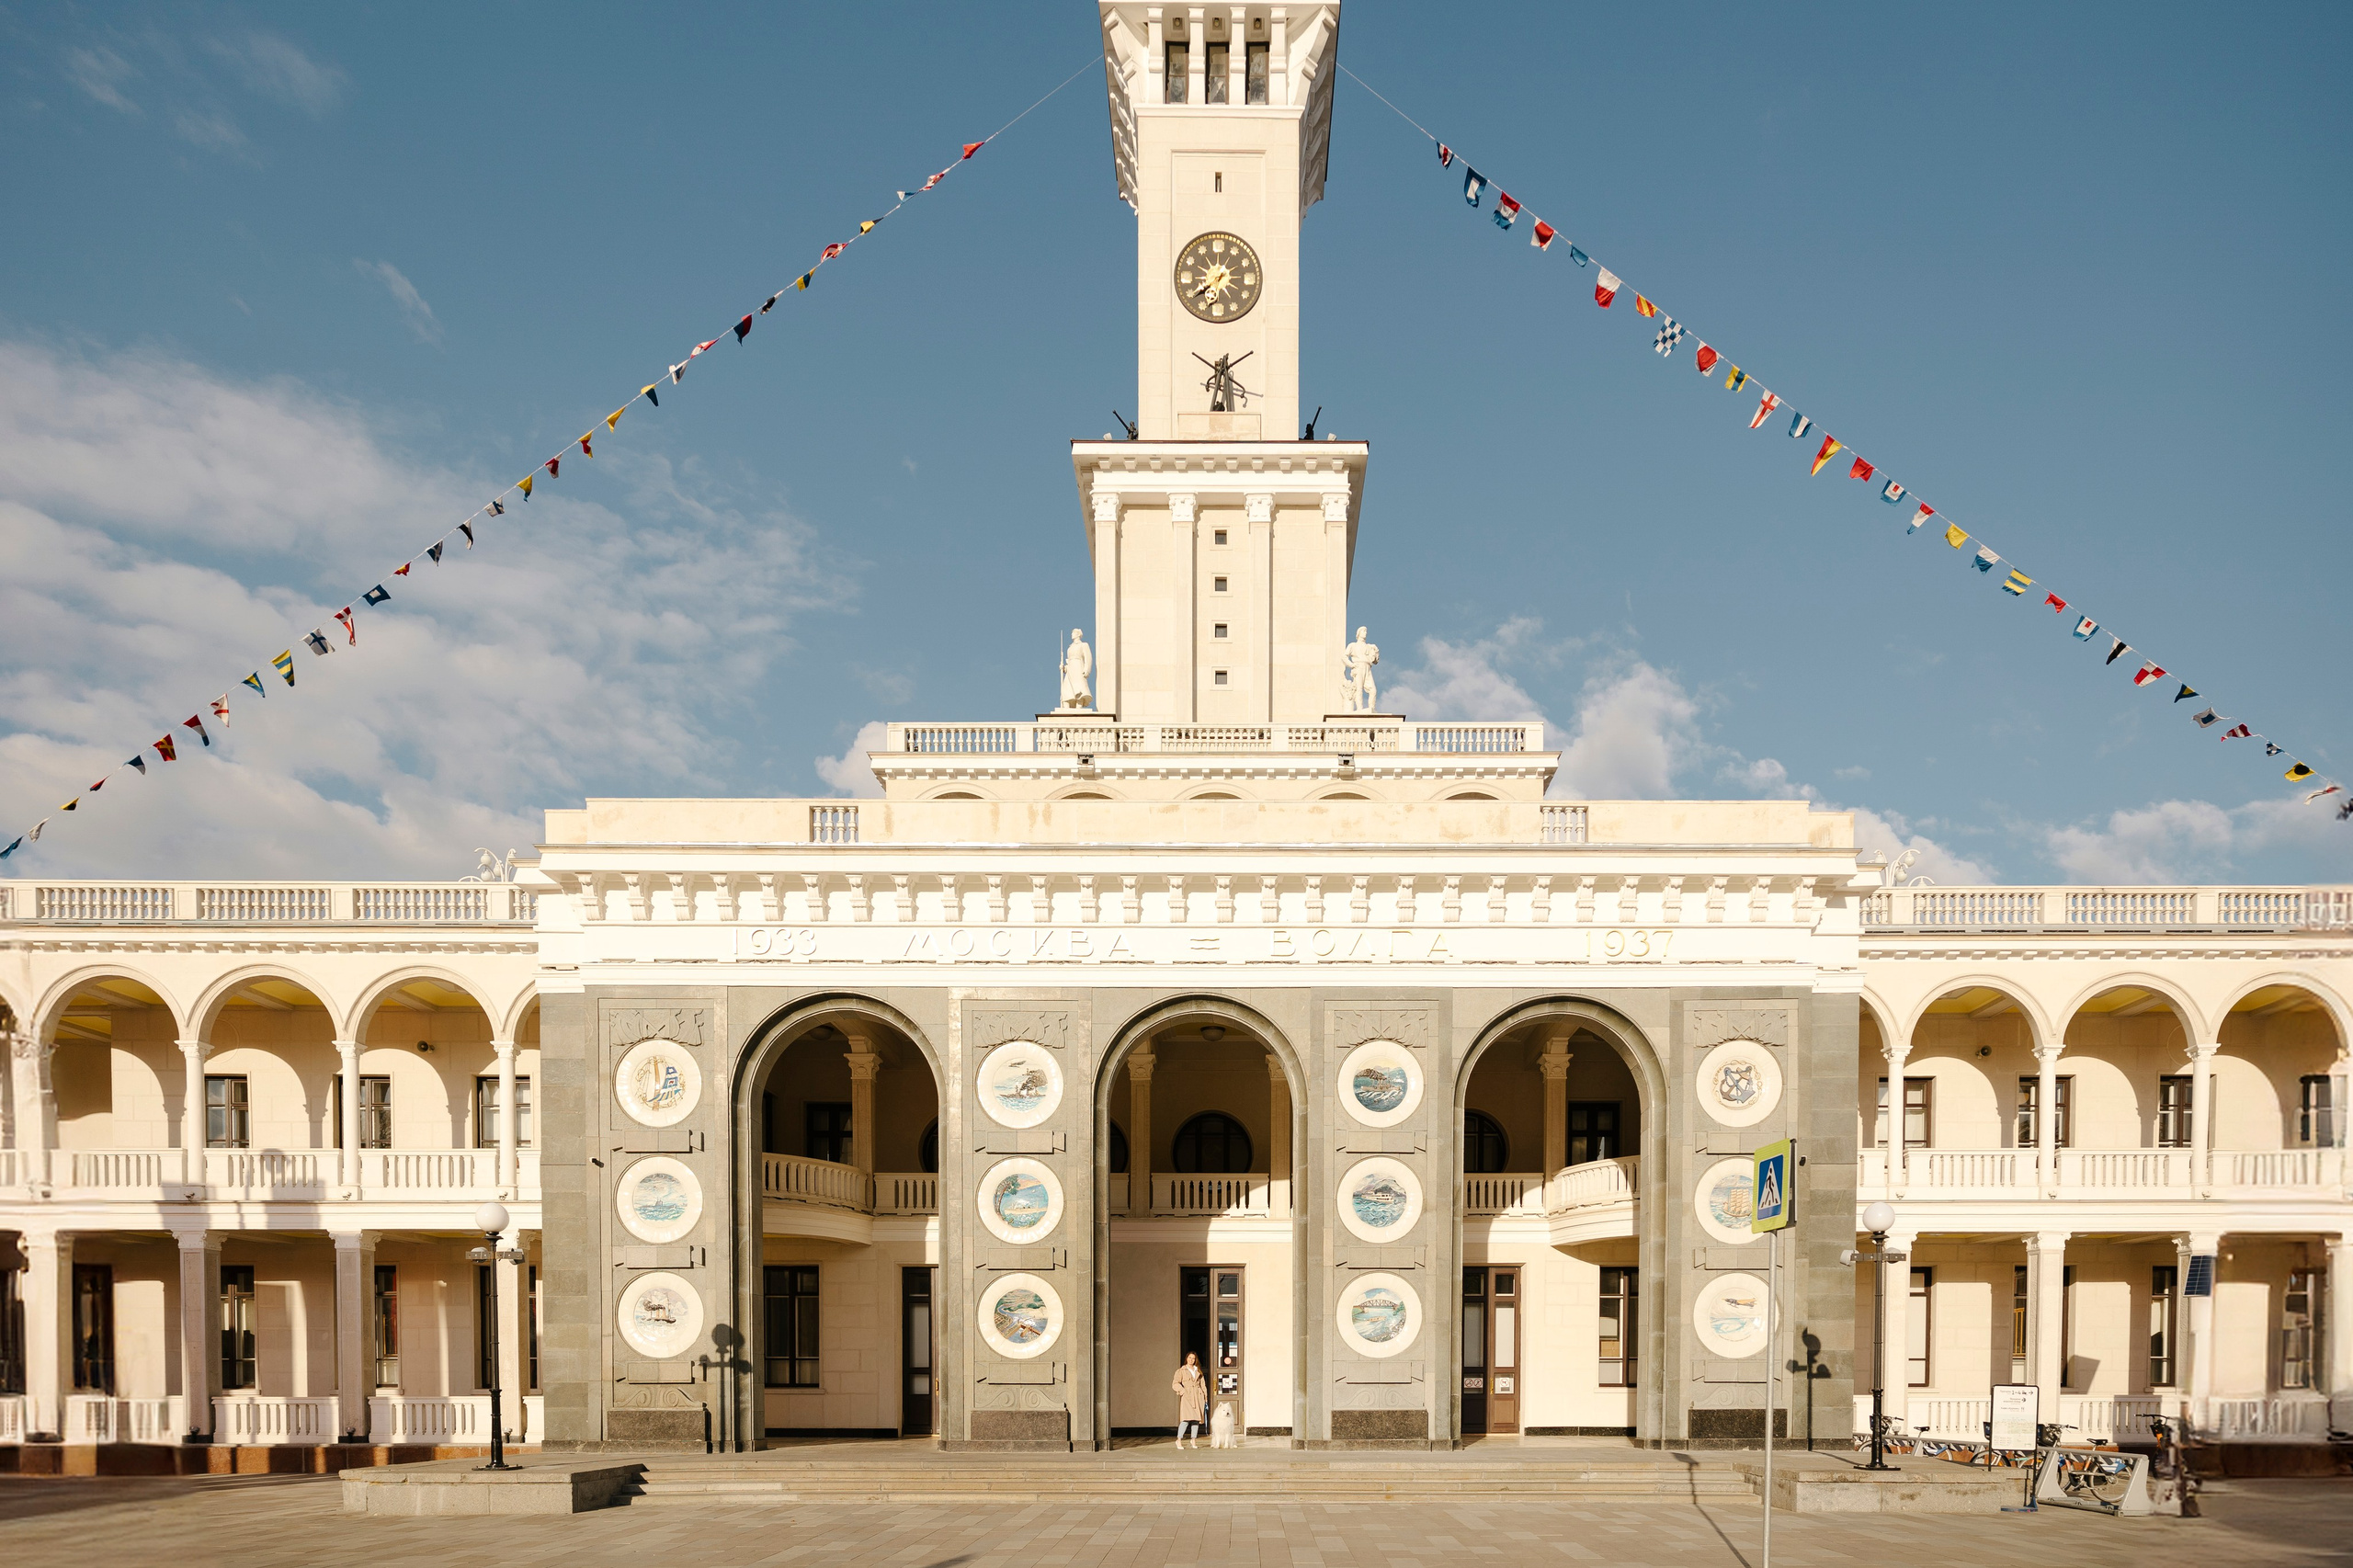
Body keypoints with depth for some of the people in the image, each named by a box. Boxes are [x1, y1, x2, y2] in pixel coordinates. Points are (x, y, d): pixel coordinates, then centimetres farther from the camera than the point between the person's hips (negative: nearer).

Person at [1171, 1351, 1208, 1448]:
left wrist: (1205, 1397, 11)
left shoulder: (1198, 1371, 19)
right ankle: (1179, 1440, -8)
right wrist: (1183, 1391, -14)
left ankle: (1194, 1440, 12)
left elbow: (1203, 1384, 19)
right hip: (1187, 1397, -4)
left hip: (1198, 1396, 4)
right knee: (1186, 1419, -15)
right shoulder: (1181, 1371, 7)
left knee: (1196, 1419, 1)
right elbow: (1175, 1384, 0)